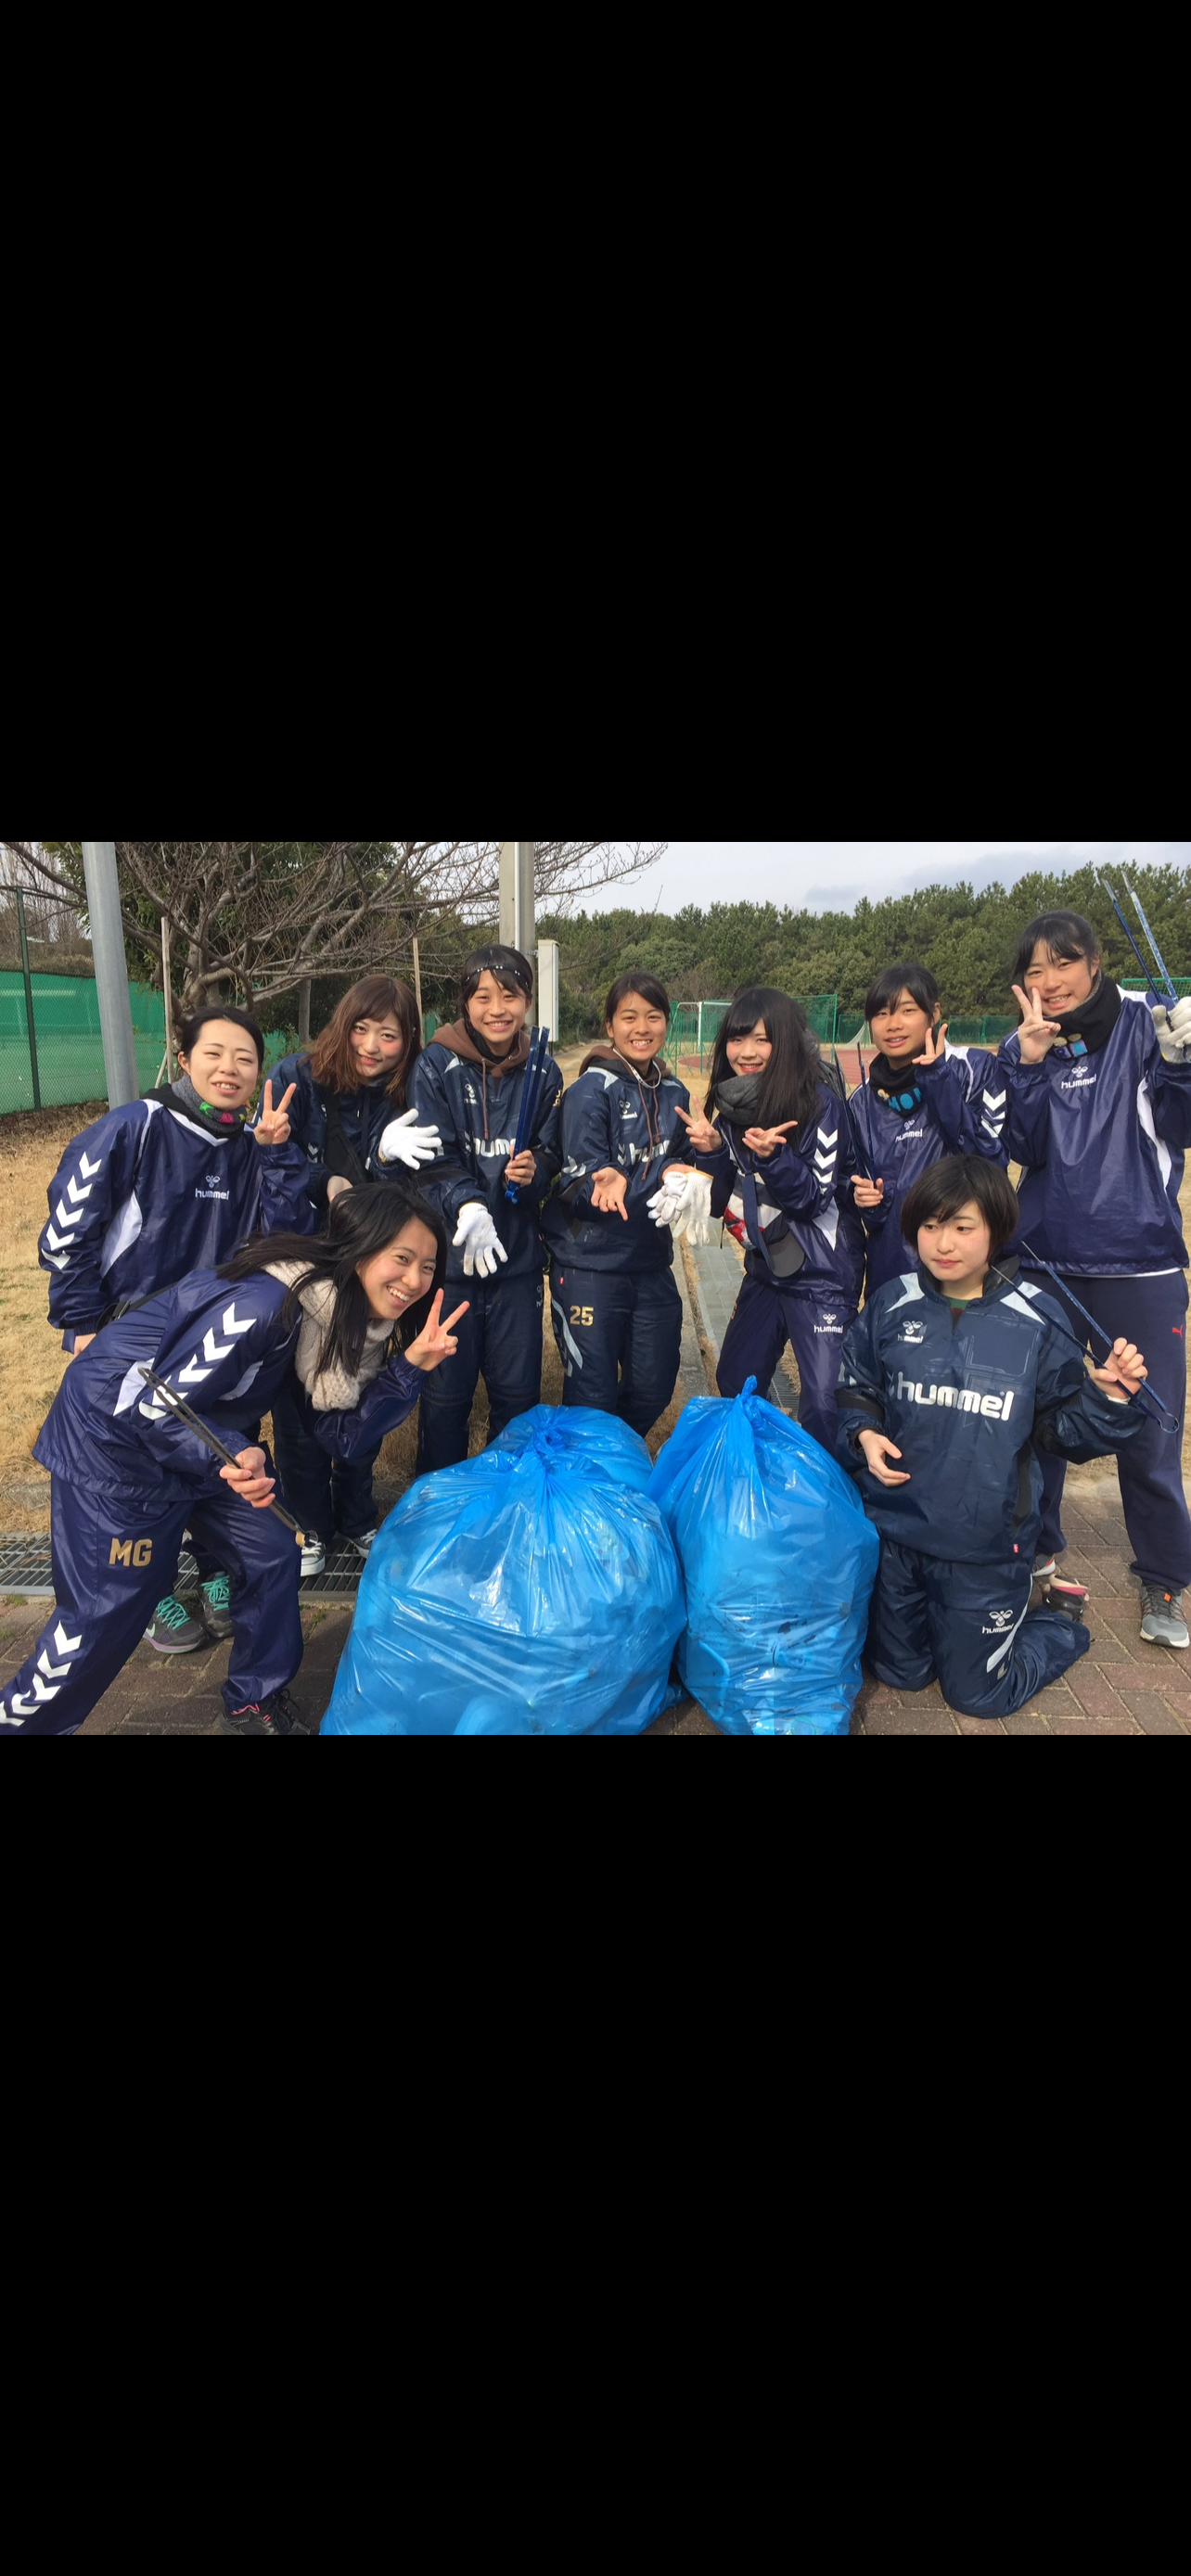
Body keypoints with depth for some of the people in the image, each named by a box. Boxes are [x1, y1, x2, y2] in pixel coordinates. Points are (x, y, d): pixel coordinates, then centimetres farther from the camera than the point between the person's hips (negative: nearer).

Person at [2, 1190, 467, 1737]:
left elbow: (341, 1434, -6)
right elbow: (153, 1407, -28)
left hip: (207, 1435, 8)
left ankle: (255, 1702, 26)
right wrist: (233, 1456, -45)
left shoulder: (345, 1317, -6)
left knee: (272, 1555, 5)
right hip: (113, 1431, -8)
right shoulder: (264, 1305, -33)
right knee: (105, 1612, -4)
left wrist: (414, 1364, -19)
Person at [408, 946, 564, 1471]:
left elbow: (551, 1152, 11)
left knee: (518, 1393, 10)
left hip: (518, 1255, 3)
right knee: (445, 1394, 7)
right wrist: (467, 1205, -28)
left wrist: (535, 1170, -12)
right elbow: (434, 1158, -11)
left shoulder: (543, 1072, 4)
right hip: (449, 1253, -2)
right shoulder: (436, 1067, -5)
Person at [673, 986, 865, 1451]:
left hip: (822, 1276, -7)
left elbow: (813, 1197, -16)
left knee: (822, 1403, -12)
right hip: (765, 1269, 7)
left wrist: (772, 1155, -31)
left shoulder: (820, 1104, -16)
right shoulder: (730, 1106, 3)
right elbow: (721, 1202, 6)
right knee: (733, 1387, 18)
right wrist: (710, 1151, -13)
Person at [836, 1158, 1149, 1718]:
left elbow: (1059, 1428, -4)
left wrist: (1108, 1398, -22)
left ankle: (1061, 1624, 40)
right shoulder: (891, 1305, -6)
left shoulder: (1036, 1319, -11)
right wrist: (864, 1434, -11)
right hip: (894, 1528, 3)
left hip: (988, 1542, -2)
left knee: (978, 1696, 12)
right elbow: (856, 1391, 8)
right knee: (899, 1673, 18)